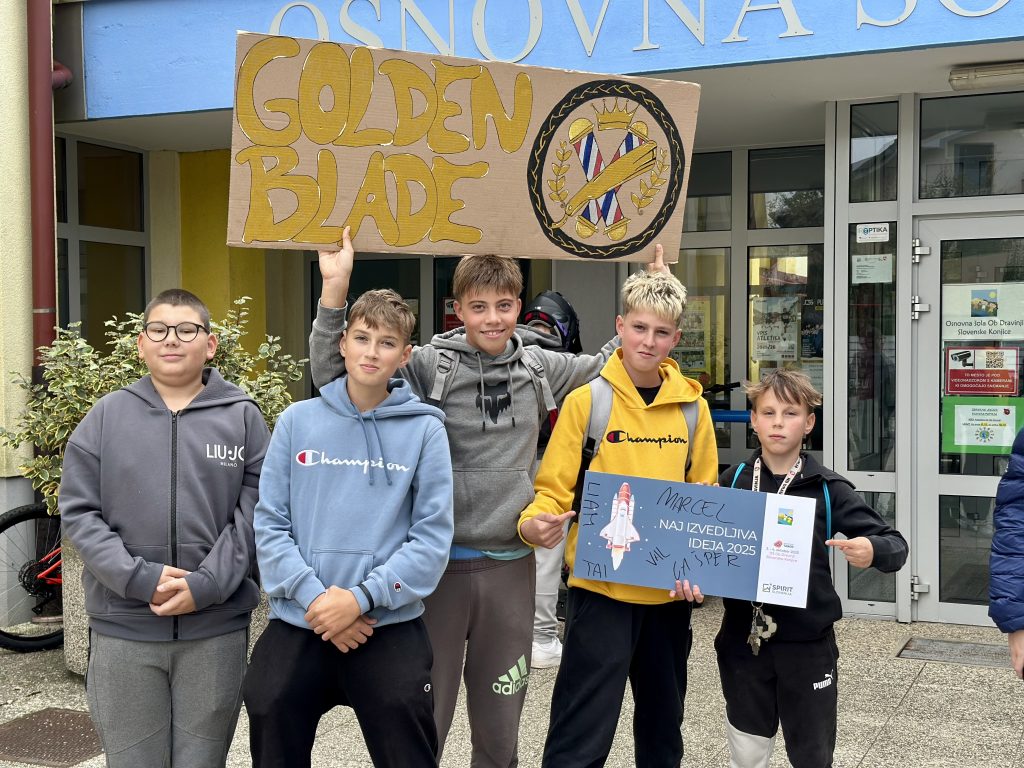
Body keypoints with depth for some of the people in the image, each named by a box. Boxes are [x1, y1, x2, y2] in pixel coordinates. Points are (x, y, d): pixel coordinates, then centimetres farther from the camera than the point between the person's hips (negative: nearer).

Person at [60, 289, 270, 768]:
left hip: (216, 629, -1)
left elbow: (252, 514, -3)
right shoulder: (107, 416, 5)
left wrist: (205, 586, -14)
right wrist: (140, 579, -12)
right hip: (122, 629, 1)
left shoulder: (242, 417, 3)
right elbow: (78, 512, 0)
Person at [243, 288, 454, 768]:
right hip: (295, 625, 2)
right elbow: (269, 524, 0)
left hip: (390, 627, -2)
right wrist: (312, 596, -12)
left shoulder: (424, 430, 0)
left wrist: (362, 597, -16)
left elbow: (432, 537, -6)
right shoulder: (298, 421, 4)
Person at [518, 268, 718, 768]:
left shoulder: (693, 407, 4)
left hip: (670, 592, 4)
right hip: (600, 587, -4)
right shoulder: (586, 400, -6)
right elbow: (555, 488, -5)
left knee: (663, 727, 18)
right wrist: (533, 523, -25)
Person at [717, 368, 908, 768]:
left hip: (807, 642, -2)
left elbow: (895, 544, -8)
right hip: (743, 640, 2)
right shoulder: (732, 482, 0)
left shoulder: (828, 489, -6)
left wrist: (872, 551, -28)